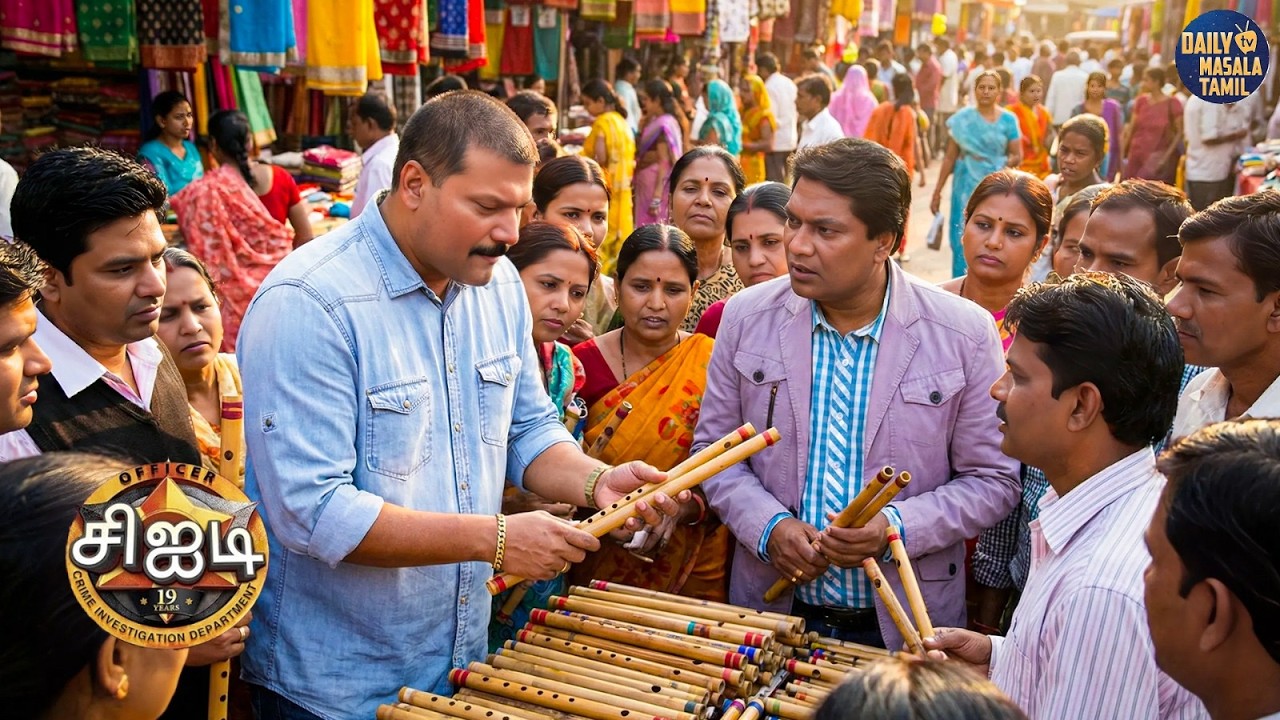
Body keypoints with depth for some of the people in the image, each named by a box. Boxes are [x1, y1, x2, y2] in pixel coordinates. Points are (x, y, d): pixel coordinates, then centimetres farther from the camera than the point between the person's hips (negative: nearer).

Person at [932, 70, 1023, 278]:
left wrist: (1000, 164, -17)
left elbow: (1017, 156, 4)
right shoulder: (962, 119, 2)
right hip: (967, 187, 0)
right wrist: (937, 191, 1)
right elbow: (950, 157, 3)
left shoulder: (1008, 120, 2)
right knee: (964, 239, -3)